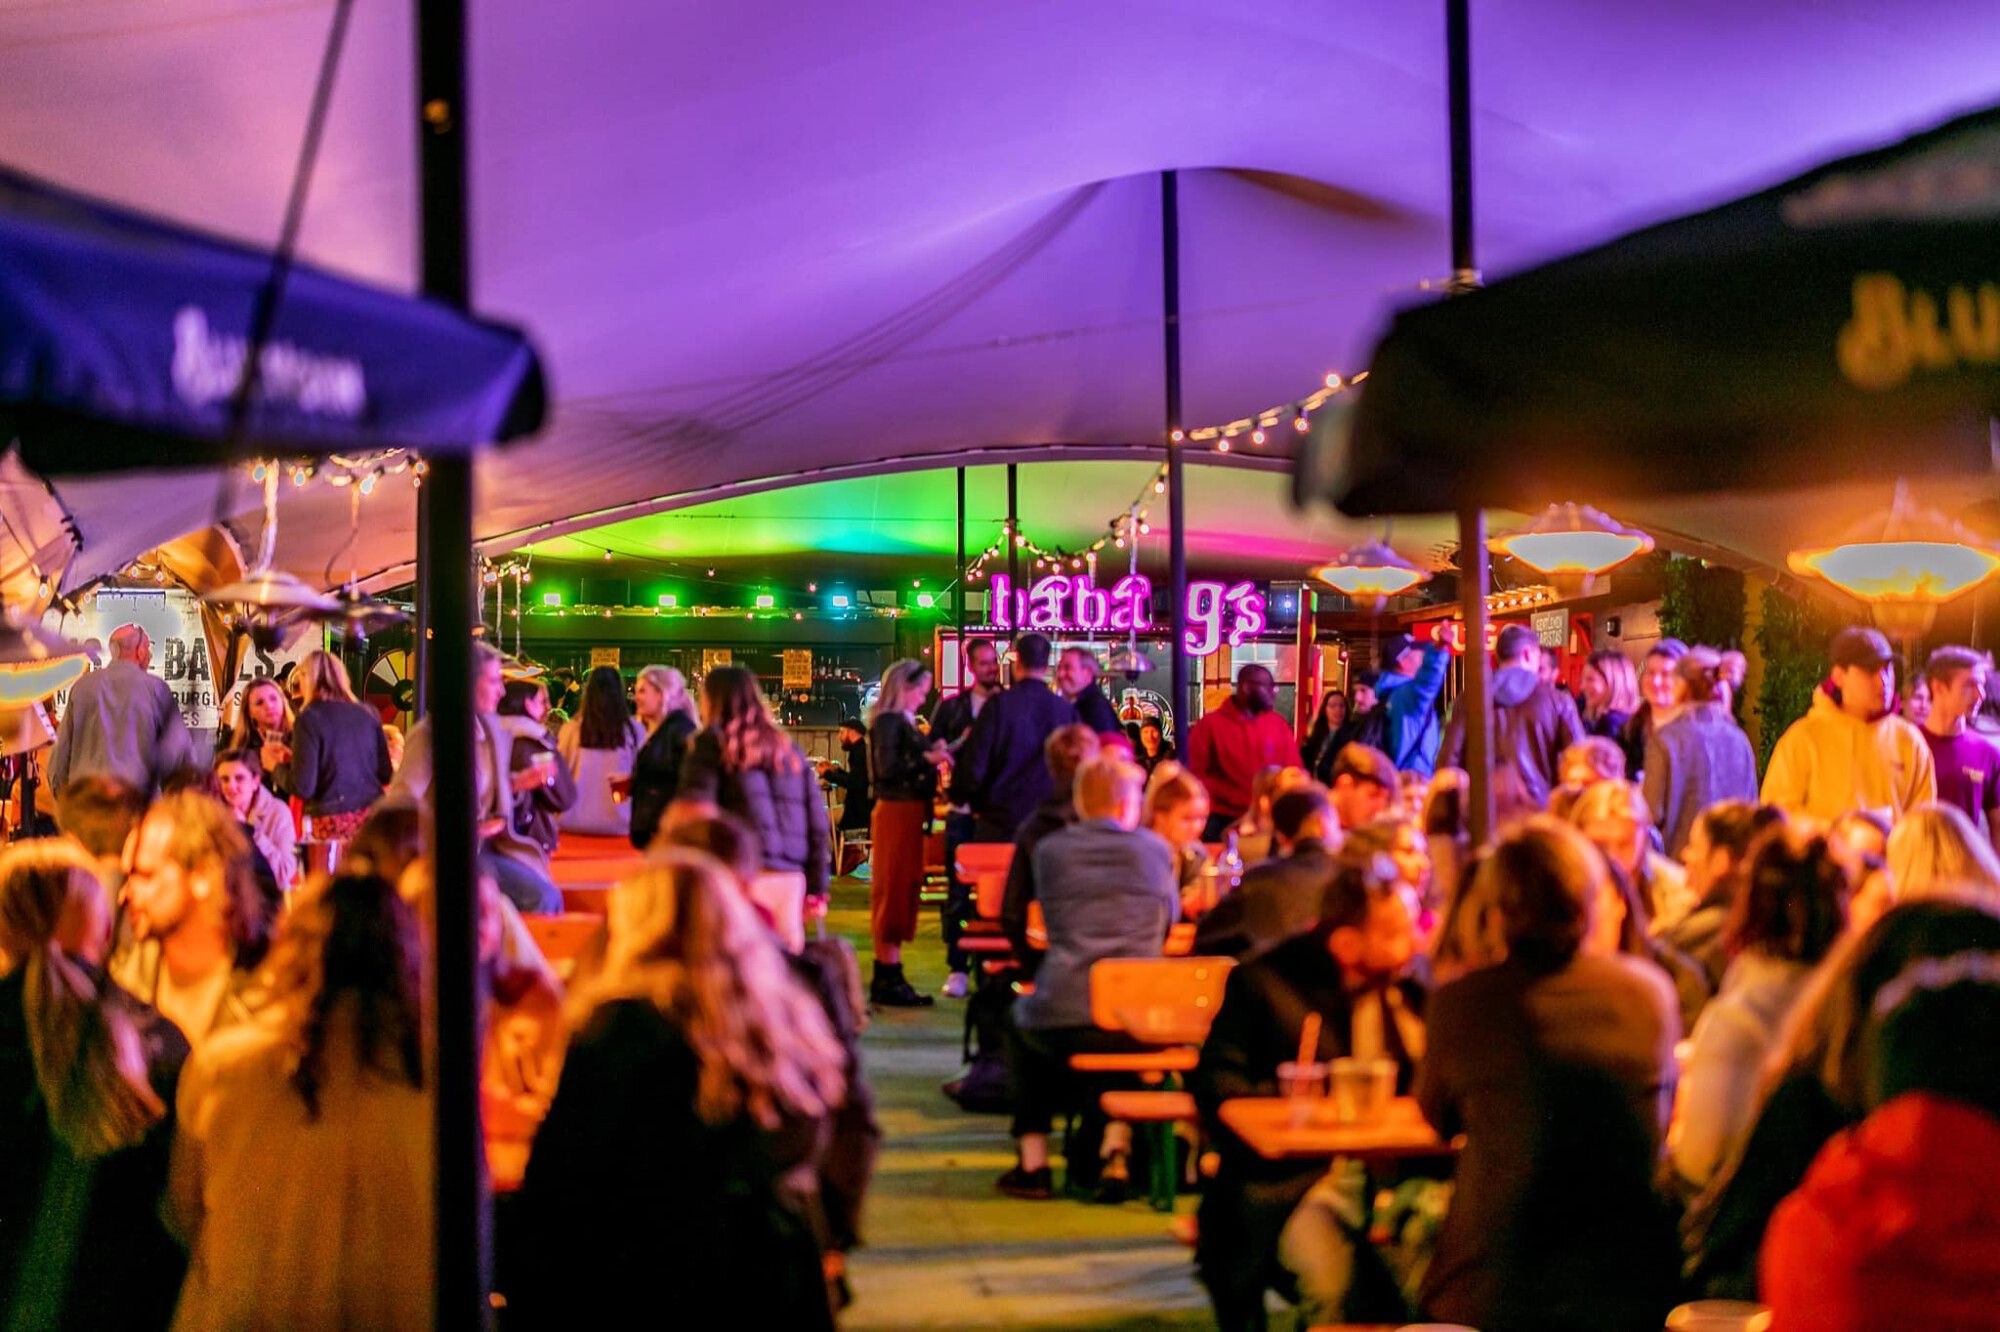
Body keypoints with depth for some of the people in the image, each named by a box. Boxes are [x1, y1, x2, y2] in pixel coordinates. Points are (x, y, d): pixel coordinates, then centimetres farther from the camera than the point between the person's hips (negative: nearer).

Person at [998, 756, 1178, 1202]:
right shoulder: (1153, 849, 3)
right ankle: (1115, 1153, 24)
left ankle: (1032, 1161, 29)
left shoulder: (1049, 850, 4)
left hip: (1060, 1024, 0)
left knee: (1020, 1019, 34)